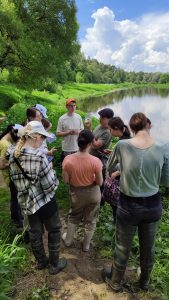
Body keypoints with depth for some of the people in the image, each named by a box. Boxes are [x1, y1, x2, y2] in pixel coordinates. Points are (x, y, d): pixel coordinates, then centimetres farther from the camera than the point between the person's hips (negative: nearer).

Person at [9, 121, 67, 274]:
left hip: (26, 202, 7)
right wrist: (51, 172, -6)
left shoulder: (13, 157, -4)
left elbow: (16, 180, 7)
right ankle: (54, 264, 34)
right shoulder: (39, 156, -27)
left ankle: (41, 261, 45)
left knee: (35, 232, 24)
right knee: (54, 231, 17)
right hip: (44, 202, -6)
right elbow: (50, 185, -24)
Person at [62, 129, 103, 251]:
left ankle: (68, 240, 48)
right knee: (91, 220, 22)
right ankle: (86, 245, 42)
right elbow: (100, 182, -17)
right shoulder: (95, 161, -27)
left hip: (76, 193, 2)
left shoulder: (68, 159, -22)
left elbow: (66, 180, -12)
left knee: (73, 216, 29)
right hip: (93, 193, -1)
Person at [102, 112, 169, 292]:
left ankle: (115, 282, 48)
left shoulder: (122, 145, -16)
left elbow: (109, 168, 3)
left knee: (122, 247, 21)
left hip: (129, 206, -2)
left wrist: (113, 174, 25)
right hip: (153, 206, 2)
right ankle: (144, 281, 54)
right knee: (148, 247, 26)